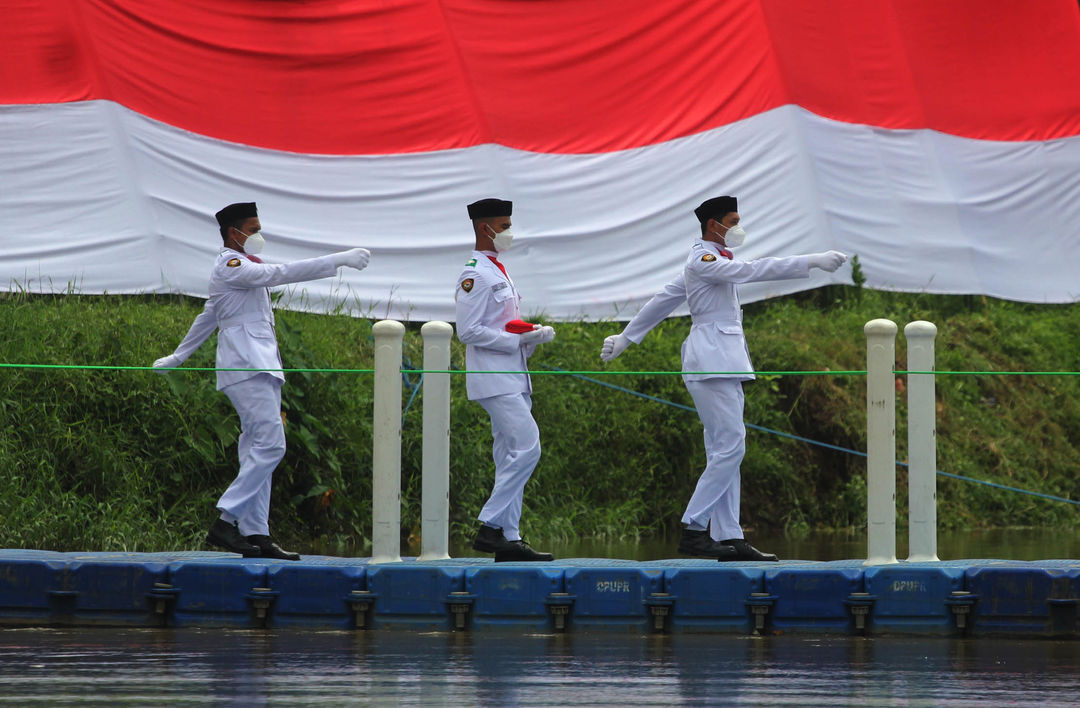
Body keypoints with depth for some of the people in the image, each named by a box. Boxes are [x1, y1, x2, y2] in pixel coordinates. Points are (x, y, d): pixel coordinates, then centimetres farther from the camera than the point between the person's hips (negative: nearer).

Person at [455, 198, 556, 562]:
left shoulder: (498, 273, 21)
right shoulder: (476, 275, -11)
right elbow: (469, 331, -17)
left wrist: (535, 334, 8)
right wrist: (518, 340, -16)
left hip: (514, 378, 10)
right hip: (494, 381, -10)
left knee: (511, 458, 7)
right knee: (526, 448, -18)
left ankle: (508, 539, 7)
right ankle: (490, 526, -16)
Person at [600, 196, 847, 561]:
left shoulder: (707, 262, 21)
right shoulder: (704, 261, -9)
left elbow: (663, 300, 28)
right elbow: (752, 270, -22)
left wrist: (626, 338, 36)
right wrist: (811, 262, -25)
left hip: (724, 363, 10)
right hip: (712, 361, -10)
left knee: (724, 451, 5)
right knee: (729, 446, -14)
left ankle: (728, 537, 2)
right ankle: (693, 531, -14)